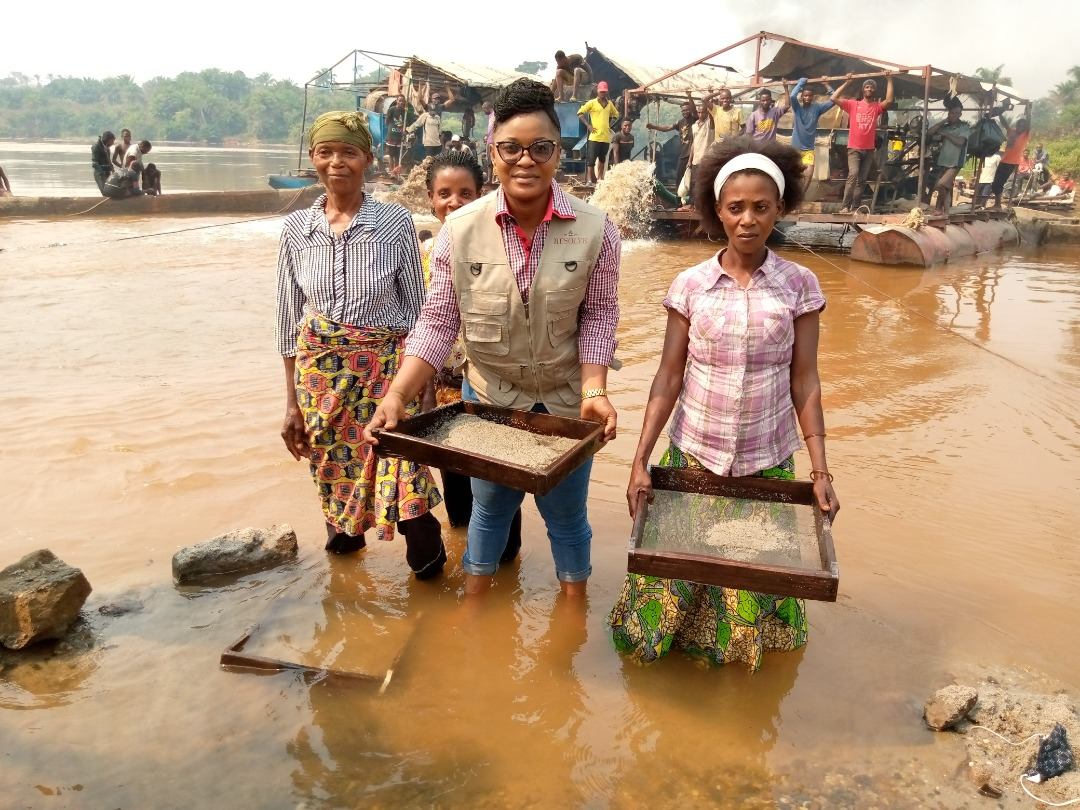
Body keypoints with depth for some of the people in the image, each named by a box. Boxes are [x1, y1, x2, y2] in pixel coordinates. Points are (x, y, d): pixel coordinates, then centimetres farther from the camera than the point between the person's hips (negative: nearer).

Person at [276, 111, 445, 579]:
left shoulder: (396, 223, -7)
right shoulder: (297, 228, 2)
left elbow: (417, 310, 0)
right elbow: (289, 318, 7)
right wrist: (292, 402, 8)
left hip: (388, 369, -3)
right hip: (319, 373, 3)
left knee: (402, 474, -7)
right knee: (334, 473, 14)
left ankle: (428, 565, 18)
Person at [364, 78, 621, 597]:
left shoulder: (595, 230, -15)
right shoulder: (460, 230, -13)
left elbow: (599, 314, -7)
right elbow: (437, 321, -11)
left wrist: (594, 390, -20)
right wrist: (397, 397, -20)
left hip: (567, 401, -1)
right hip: (487, 397, 1)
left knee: (566, 514, 17)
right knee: (489, 508, 23)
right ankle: (473, 605, 49)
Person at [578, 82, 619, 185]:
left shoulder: (609, 104, 13)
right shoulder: (592, 103, -1)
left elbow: (616, 115, 28)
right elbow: (580, 113, -4)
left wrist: (610, 125, 13)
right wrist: (588, 125, -10)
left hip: (606, 137, 5)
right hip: (595, 136, -5)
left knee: (602, 159, 10)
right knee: (591, 159, -8)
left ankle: (600, 178, 18)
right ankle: (589, 180, -6)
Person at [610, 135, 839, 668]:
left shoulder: (799, 286, -6)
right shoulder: (690, 285, -6)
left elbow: (804, 382, -3)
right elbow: (668, 377, -5)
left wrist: (821, 470, -7)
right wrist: (639, 460, -10)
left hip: (768, 462, 0)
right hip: (692, 455, 0)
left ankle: (741, 646, 43)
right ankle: (663, 634, 42)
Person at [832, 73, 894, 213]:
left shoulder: (877, 106, 9)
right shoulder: (853, 104, 5)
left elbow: (889, 100, -9)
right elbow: (834, 98, -2)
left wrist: (889, 80, -5)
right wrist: (846, 83, 0)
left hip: (869, 149, 3)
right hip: (854, 148, -3)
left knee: (862, 180, 5)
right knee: (853, 174, -21)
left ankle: (854, 207, 10)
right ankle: (845, 206, -21)